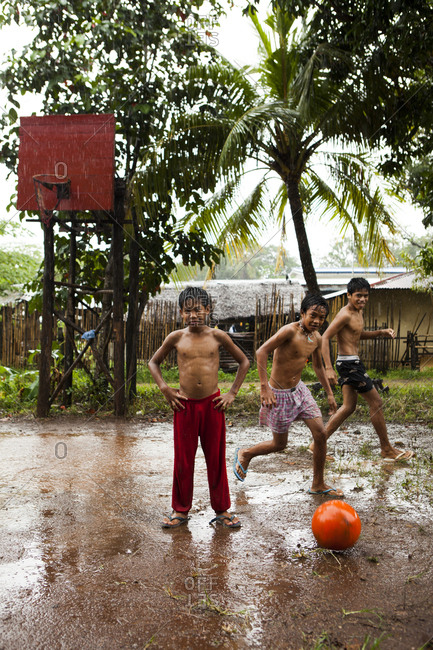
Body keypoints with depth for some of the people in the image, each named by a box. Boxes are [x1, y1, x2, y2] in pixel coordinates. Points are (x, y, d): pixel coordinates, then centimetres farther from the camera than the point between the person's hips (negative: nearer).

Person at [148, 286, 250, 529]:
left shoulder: (218, 336, -2)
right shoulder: (176, 338, 0)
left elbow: (244, 362, 9)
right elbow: (154, 362, 14)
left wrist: (232, 393, 4)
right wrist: (165, 389, 2)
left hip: (213, 404, 0)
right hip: (185, 405, 0)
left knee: (216, 459, 8)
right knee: (183, 460, 8)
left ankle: (222, 510, 23)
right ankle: (181, 510, 24)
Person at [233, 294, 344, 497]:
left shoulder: (316, 339, 2)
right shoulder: (290, 331, -23)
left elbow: (318, 367, 19)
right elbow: (261, 352, -26)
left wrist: (329, 393, 19)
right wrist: (264, 387, -29)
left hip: (299, 389, 7)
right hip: (279, 394, -7)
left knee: (321, 433, 1)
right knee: (280, 444, 7)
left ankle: (318, 485, 17)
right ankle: (244, 454, 35)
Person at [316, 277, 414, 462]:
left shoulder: (358, 311, 13)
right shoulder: (345, 314, -17)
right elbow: (324, 338, -21)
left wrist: (381, 332, 12)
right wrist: (328, 368, -27)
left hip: (351, 363, 10)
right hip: (349, 363, -10)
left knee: (349, 406, 14)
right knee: (376, 402, -1)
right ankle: (387, 450, 11)